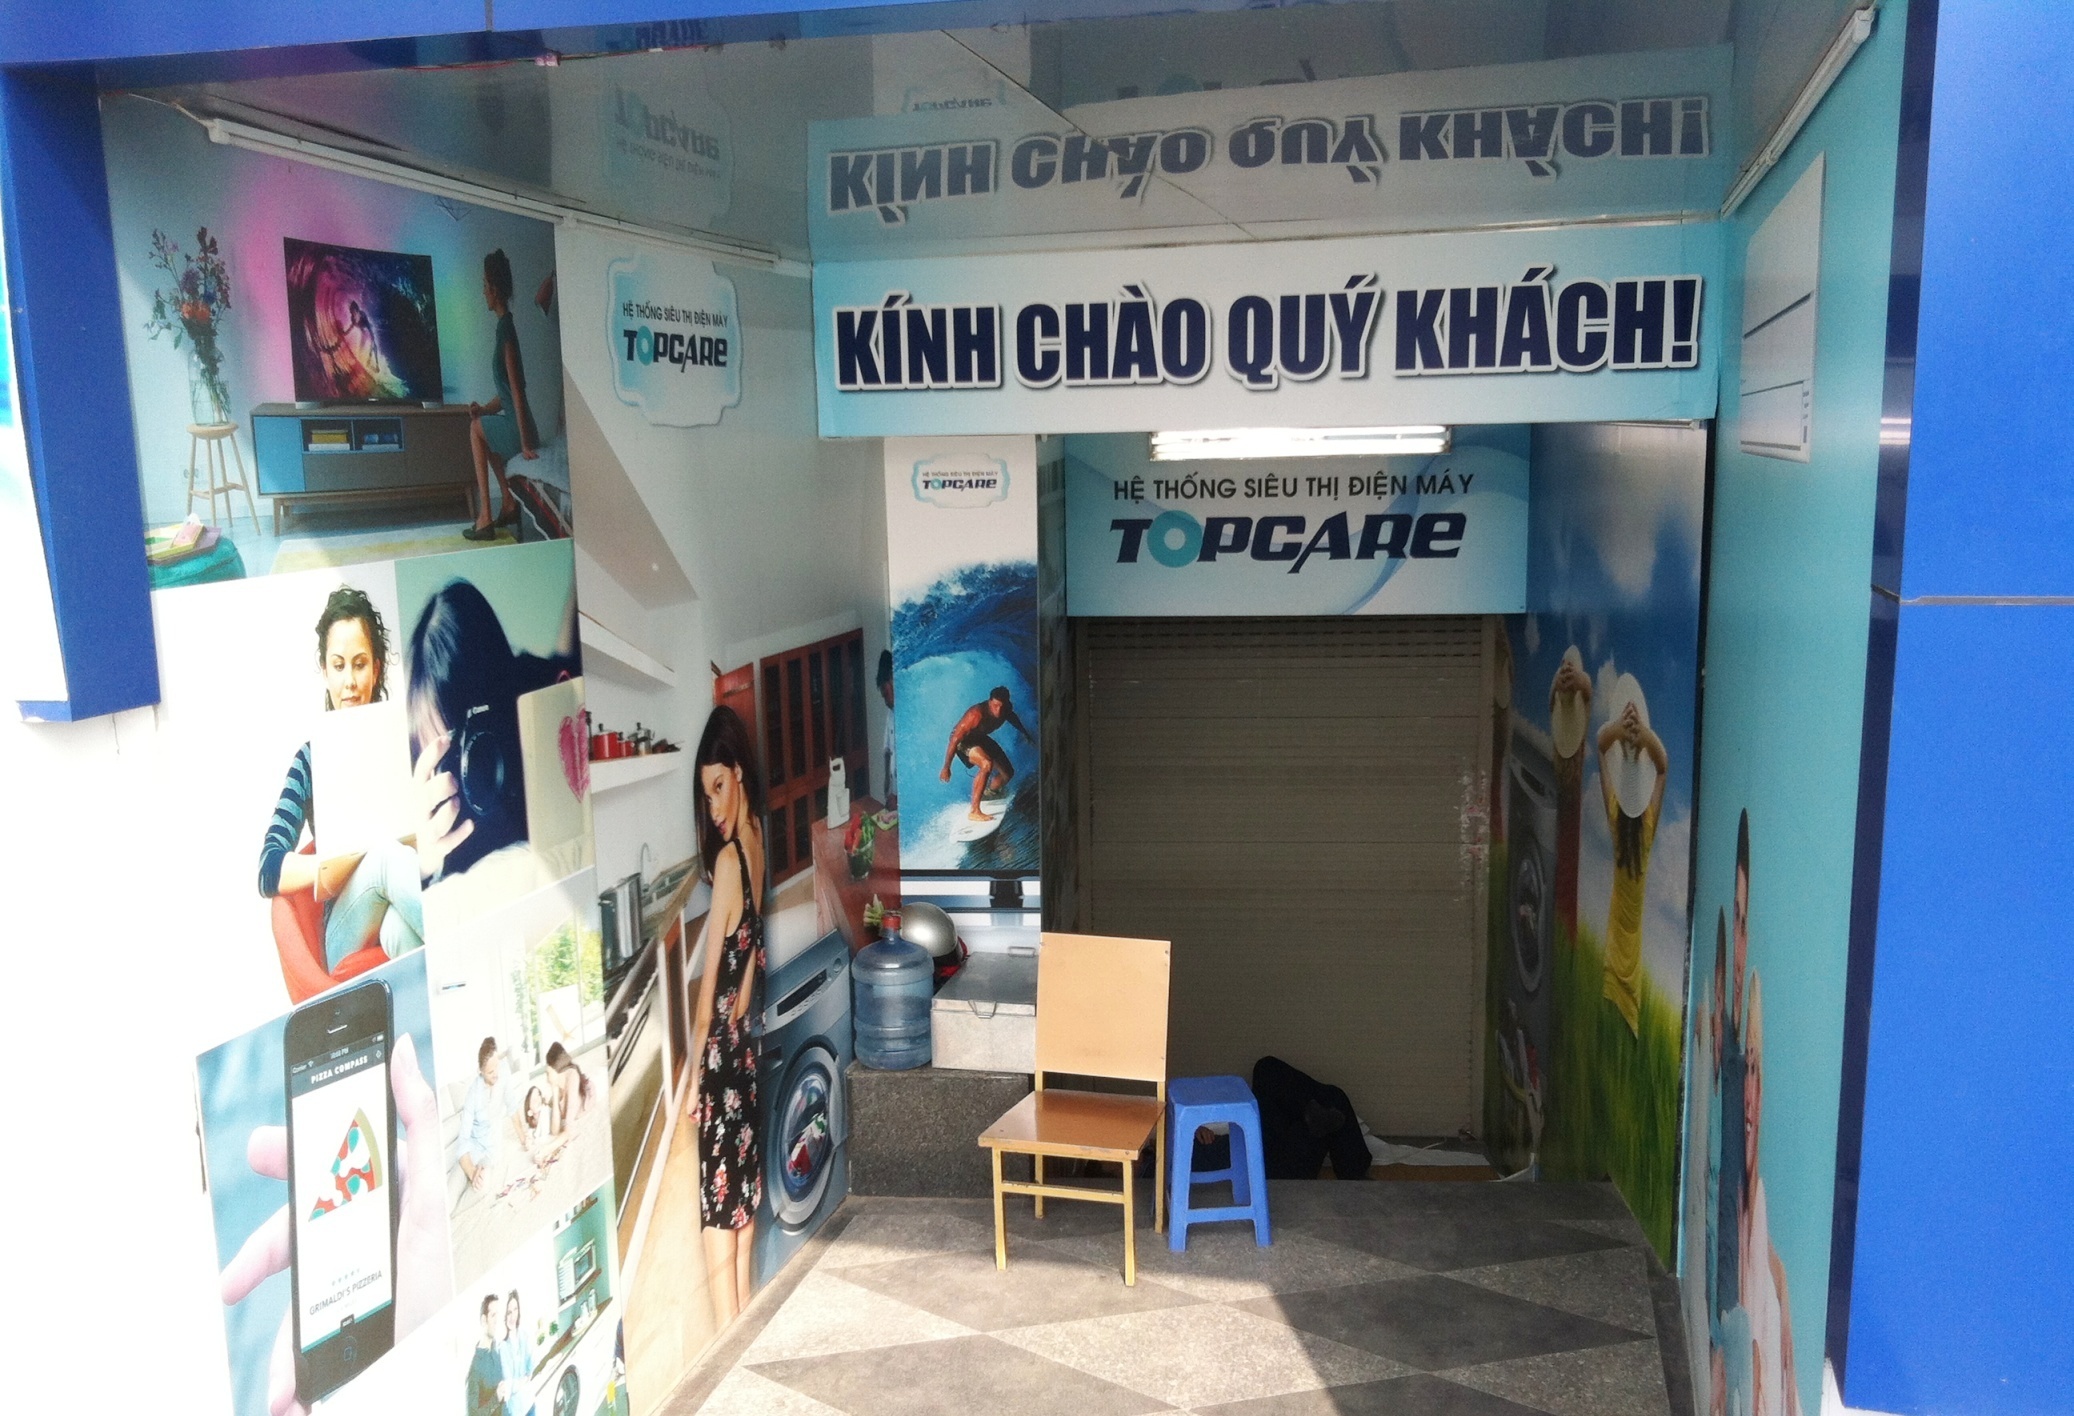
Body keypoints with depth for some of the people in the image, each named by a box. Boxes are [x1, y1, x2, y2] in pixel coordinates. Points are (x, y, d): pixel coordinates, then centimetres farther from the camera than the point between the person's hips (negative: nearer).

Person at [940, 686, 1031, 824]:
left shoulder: (1006, 709, -16)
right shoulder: (976, 714, -38)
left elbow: (1012, 718, 11)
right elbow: (955, 739, -33)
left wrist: (1025, 733, 28)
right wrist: (946, 767, -28)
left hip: (981, 738, 8)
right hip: (963, 740, -8)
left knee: (1008, 773, 7)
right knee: (987, 764, -34)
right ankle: (974, 812, -32)